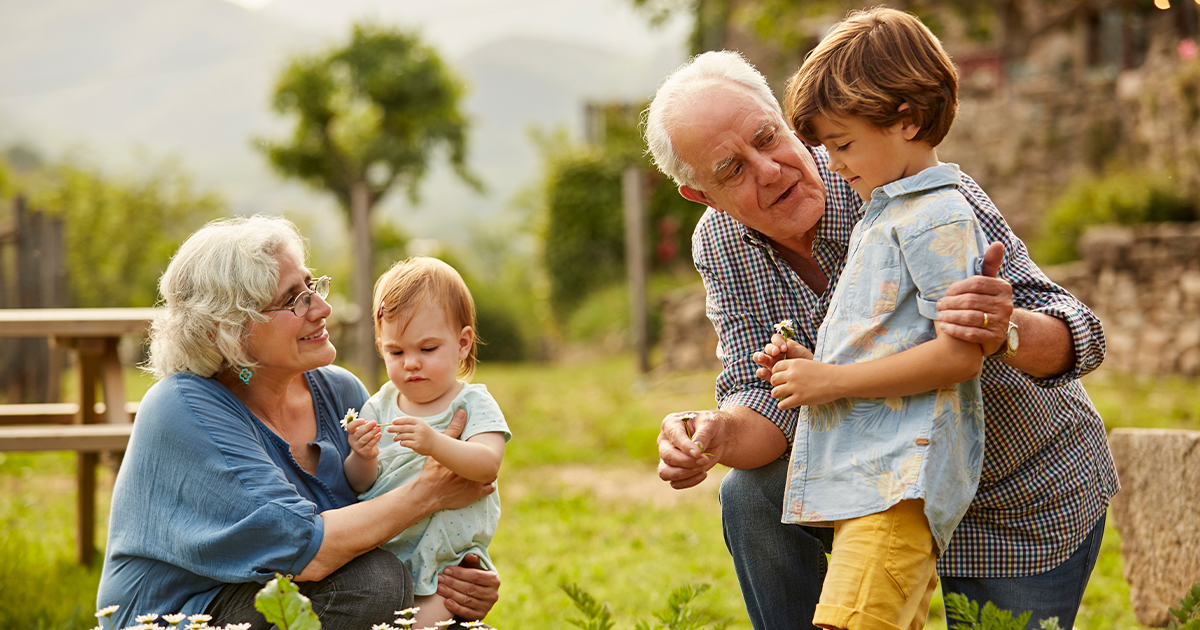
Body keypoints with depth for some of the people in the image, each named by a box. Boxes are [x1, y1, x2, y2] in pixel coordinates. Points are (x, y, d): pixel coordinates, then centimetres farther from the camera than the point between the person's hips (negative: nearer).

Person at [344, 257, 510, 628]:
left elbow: (488, 465, -21)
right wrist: (363, 460, -18)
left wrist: (436, 444, -38)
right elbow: (359, 486, 5)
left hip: (447, 564, -4)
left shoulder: (472, 403, -2)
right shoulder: (380, 406, 9)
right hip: (381, 557, 4)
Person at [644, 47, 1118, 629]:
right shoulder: (719, 247, -11)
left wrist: (1007, 331, -55)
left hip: (1030, 503, -3)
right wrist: (717, 435, -39)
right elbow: (766, 401, -15)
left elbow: (1075, 336, -32)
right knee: (753, 495, -18)